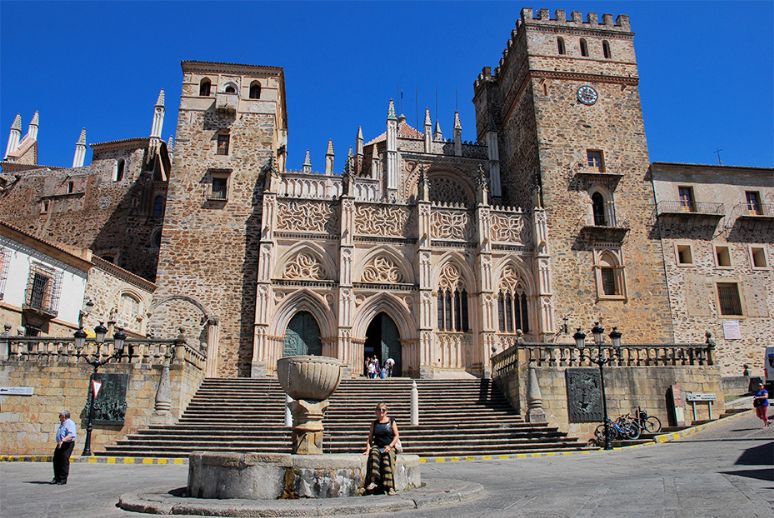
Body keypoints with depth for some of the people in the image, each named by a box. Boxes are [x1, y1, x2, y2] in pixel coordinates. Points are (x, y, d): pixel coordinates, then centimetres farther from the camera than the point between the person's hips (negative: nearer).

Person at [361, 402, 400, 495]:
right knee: (374, 456, -33)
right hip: (377, 446, 2)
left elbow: (396, 435, 5)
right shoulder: (374, 423, 18)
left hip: (389, 447, -2)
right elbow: (370, 437, 17)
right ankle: (373, 481, -41)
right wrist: (368, 449, 2)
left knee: (387, 460, -33)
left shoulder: (391, 421, 11)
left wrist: (390, 446, -9)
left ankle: (389, 487, -34)